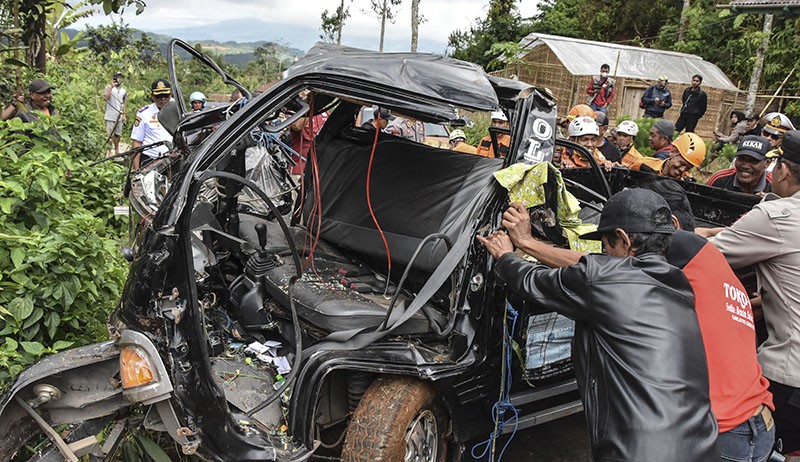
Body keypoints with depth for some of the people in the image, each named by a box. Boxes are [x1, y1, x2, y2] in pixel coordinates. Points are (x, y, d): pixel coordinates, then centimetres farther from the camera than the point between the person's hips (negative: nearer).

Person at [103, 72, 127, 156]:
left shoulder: (124, 90, 12)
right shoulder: (109, 87, -2)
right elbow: (106, 97, -19)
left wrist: (124, 115, 13)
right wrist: (112, 86, -19)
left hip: (119, 116, 4)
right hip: (110, 116, -4)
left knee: (117, 134, 11)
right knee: (110, 135, -2)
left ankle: (117, 150, 23)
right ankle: (109, 152, 4)